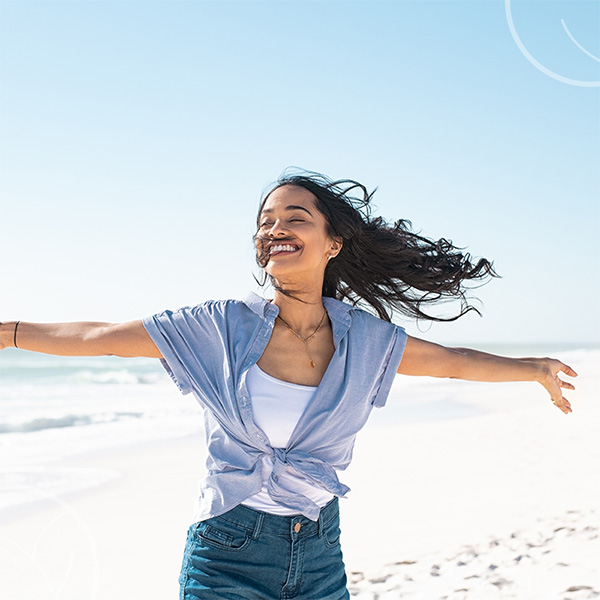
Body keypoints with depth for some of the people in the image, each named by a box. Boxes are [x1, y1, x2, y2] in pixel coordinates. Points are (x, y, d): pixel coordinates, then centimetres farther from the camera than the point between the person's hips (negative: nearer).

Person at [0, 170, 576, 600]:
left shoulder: (366, 339, -3)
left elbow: (452, 360, 13)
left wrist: (535, 367, 18)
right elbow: (100, 337, -4)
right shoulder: (224, 325, -9)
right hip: (228, 554, -2)